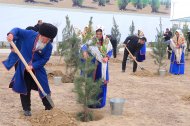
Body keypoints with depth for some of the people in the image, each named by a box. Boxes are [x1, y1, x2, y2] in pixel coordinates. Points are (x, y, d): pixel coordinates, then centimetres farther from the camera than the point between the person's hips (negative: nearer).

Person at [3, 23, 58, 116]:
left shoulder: (49, 46, -14)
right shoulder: (29, 34, -16)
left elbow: (44, 59, -13)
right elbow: (18, 30, -7)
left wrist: (33, 66, -23)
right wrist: (12, 34, -31)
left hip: (37, 68, 0)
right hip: (23, 67, 0)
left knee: (44, 88, 4)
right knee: (24, 88, 6)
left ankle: (49, 107, 24)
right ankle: (26, 109, 21)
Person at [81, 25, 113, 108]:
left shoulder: (107, 41, 0)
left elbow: (110, 51, 4)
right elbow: (84, 46, -23)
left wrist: (107, 57, -15)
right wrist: (84, 52, -44)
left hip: (103, 65, 3)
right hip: (94, 64, -3)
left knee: (102, 82, 7)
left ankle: (100, 101, 20)